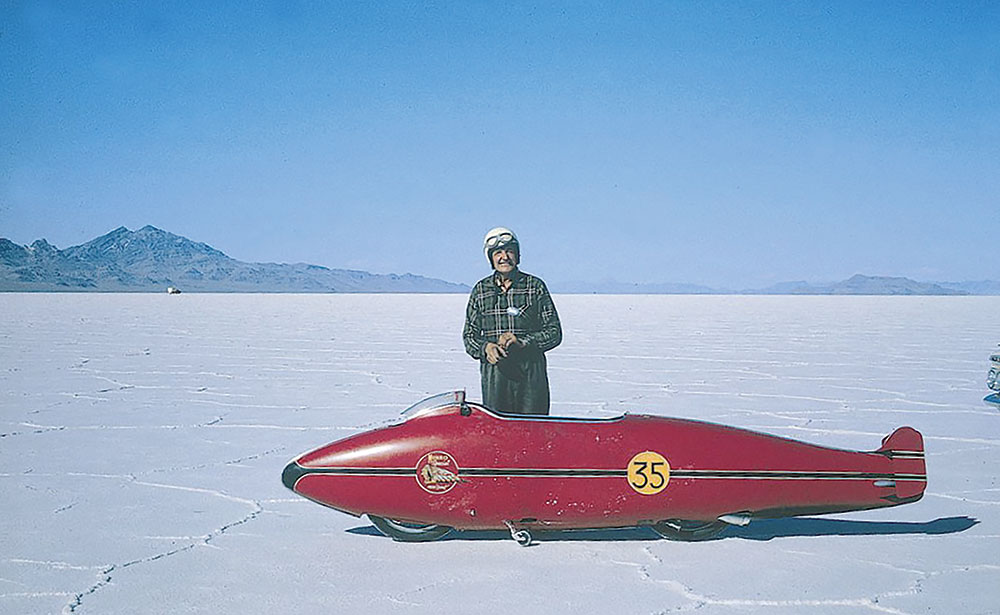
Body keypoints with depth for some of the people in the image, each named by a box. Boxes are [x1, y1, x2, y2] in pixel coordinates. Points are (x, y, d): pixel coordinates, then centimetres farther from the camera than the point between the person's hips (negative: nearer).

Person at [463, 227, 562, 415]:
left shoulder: (535, 286, 5)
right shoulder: (480, 290, 10)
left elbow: (554, 332, 2)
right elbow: (469, 335, 12)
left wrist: (522, 342, -12)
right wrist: (485, 347, -10)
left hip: (531, 372, -1)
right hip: (494, 373, 1)